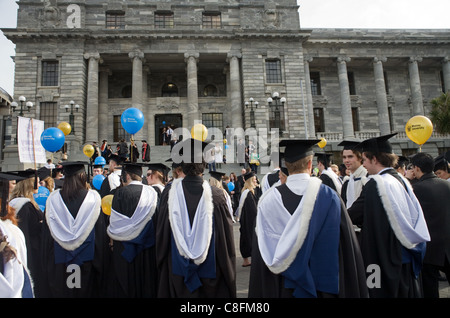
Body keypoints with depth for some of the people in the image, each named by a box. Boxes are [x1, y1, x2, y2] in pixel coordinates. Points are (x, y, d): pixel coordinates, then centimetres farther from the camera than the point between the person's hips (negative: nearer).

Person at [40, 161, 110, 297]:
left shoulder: (53, 198, -5)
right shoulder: (93, 197, -12)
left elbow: (47, 237, 2)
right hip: (87, 259, -2)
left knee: (60, 289, 16)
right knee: (87, 289, 13)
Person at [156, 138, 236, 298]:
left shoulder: (170, 191, -11)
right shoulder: (216, 194, -15)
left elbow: (161, 234, 0)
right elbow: (227, 237, -6)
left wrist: (162, 264, 17)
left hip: (177, 273, 1)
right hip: (209, 272, -1)